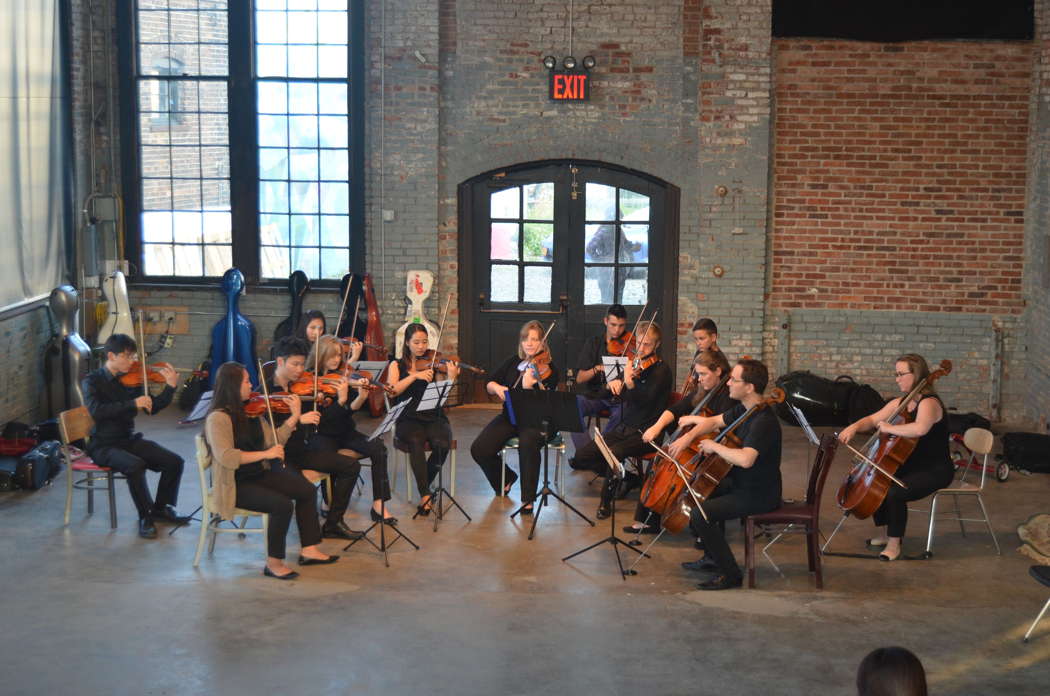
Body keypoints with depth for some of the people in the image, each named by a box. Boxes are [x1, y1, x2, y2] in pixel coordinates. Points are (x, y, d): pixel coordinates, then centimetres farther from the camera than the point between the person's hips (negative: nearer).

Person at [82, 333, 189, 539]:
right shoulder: (92, 381, -9)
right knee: (135, 465, -33)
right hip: (103, 445, -5)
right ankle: (145, 517, -14)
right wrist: (133, 404, -31)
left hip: (129, 440, 6)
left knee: (174, 461, -10)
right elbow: (96, 410, -26)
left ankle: (161, 508, 12)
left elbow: (152, 408, 2)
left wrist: (170, 387, -12)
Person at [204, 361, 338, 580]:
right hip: (234, 485, -9)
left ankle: (309, 550, 8)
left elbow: (273, 442, 8)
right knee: (282, 505, -26)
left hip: (258, 475, 9)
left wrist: (294, 417, 2)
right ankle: (273, 563, -10)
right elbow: (225, 457, -29)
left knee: (307, 490, 0)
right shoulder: (218, 418, -19)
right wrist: (264, 454, -27)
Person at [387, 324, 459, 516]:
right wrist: (415, 375, -18)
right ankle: (425, 493, -30)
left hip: (434, 418, 1)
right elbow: (392, 390, -8)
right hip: (408, 420, -1)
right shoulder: (397, 365, 11)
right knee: (416, 441, -34)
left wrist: (451, 378, -22)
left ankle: (423, 491, -9)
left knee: (442, 444, -30)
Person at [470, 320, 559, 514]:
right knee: (479, 449, -15)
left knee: (528, 444, -39)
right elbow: (489, 384, 11)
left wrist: (528, 387, -35)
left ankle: (528, 498, -25)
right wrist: (497, 388, -12)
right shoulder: (512, 362, 11)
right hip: (509, 417, 5)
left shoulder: (549, 368, -4)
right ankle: (506, 477, 18)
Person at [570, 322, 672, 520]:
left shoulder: (661, 369, -8)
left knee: (613, 452, -34)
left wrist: (628, 383, -33)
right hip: (624, 427, 7)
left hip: (645, 433, -7)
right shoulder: (633, 364, 13)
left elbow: (644, 401, -20)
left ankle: (606, 501, -13)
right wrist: (613, 383, -5)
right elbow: (608, 395, 17)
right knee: (580, 457, -6)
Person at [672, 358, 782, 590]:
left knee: (699, 515, -20)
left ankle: (730, 574, -9)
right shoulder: (743, 409, 4)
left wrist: (715, 446, -25)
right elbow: (713, 421, 18)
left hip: (759, 495, -11)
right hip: (740, 484, 11)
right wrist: (689, 436, 0)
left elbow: (745, 459, -42)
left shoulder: (764, 421, -28)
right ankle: (713, 559, 30)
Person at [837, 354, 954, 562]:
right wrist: (854, 427, -9)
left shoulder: (928, 403, -21)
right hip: (910, 466, 10)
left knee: (894, 493, -28)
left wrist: (889, 428, -30)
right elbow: (872, 419, 12)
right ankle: (889, 533, 21)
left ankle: (894, 544, -9)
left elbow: (920, 428, -42)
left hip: (935, 471, -10)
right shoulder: (899, 403, 9)